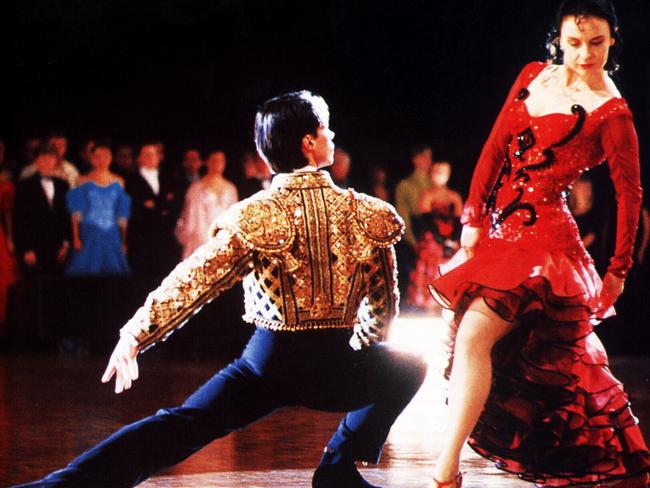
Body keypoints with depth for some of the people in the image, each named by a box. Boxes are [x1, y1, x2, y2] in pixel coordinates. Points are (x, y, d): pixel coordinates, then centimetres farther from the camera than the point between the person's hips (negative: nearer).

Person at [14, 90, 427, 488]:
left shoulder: (254, 217, -5)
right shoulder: (369, 214, 0)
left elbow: (193, 281, -9)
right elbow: (384, 306, 9)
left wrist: (134, 337, -2)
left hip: (270, 362, 0)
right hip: (337, 369, 0)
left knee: (179, 427, 1)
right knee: (410, 365, 28)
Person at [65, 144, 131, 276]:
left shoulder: (118, 182, 8)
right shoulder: (84, 182, 1)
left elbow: (122, 216, 10)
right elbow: (76, 214, -1)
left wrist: (123, 241, 7)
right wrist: (76, 239, -9)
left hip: (112, 237, 2)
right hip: (89, 237, -2)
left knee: (112, 270, -2)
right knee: (87, 270, -6)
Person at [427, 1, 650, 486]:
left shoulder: (611, 113, -9)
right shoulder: (534, 76, 8)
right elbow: (495, 148, 9)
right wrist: (473, 217, 4)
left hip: (542, 235, -7)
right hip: (498, 228, 7)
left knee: (475, 336, -18)